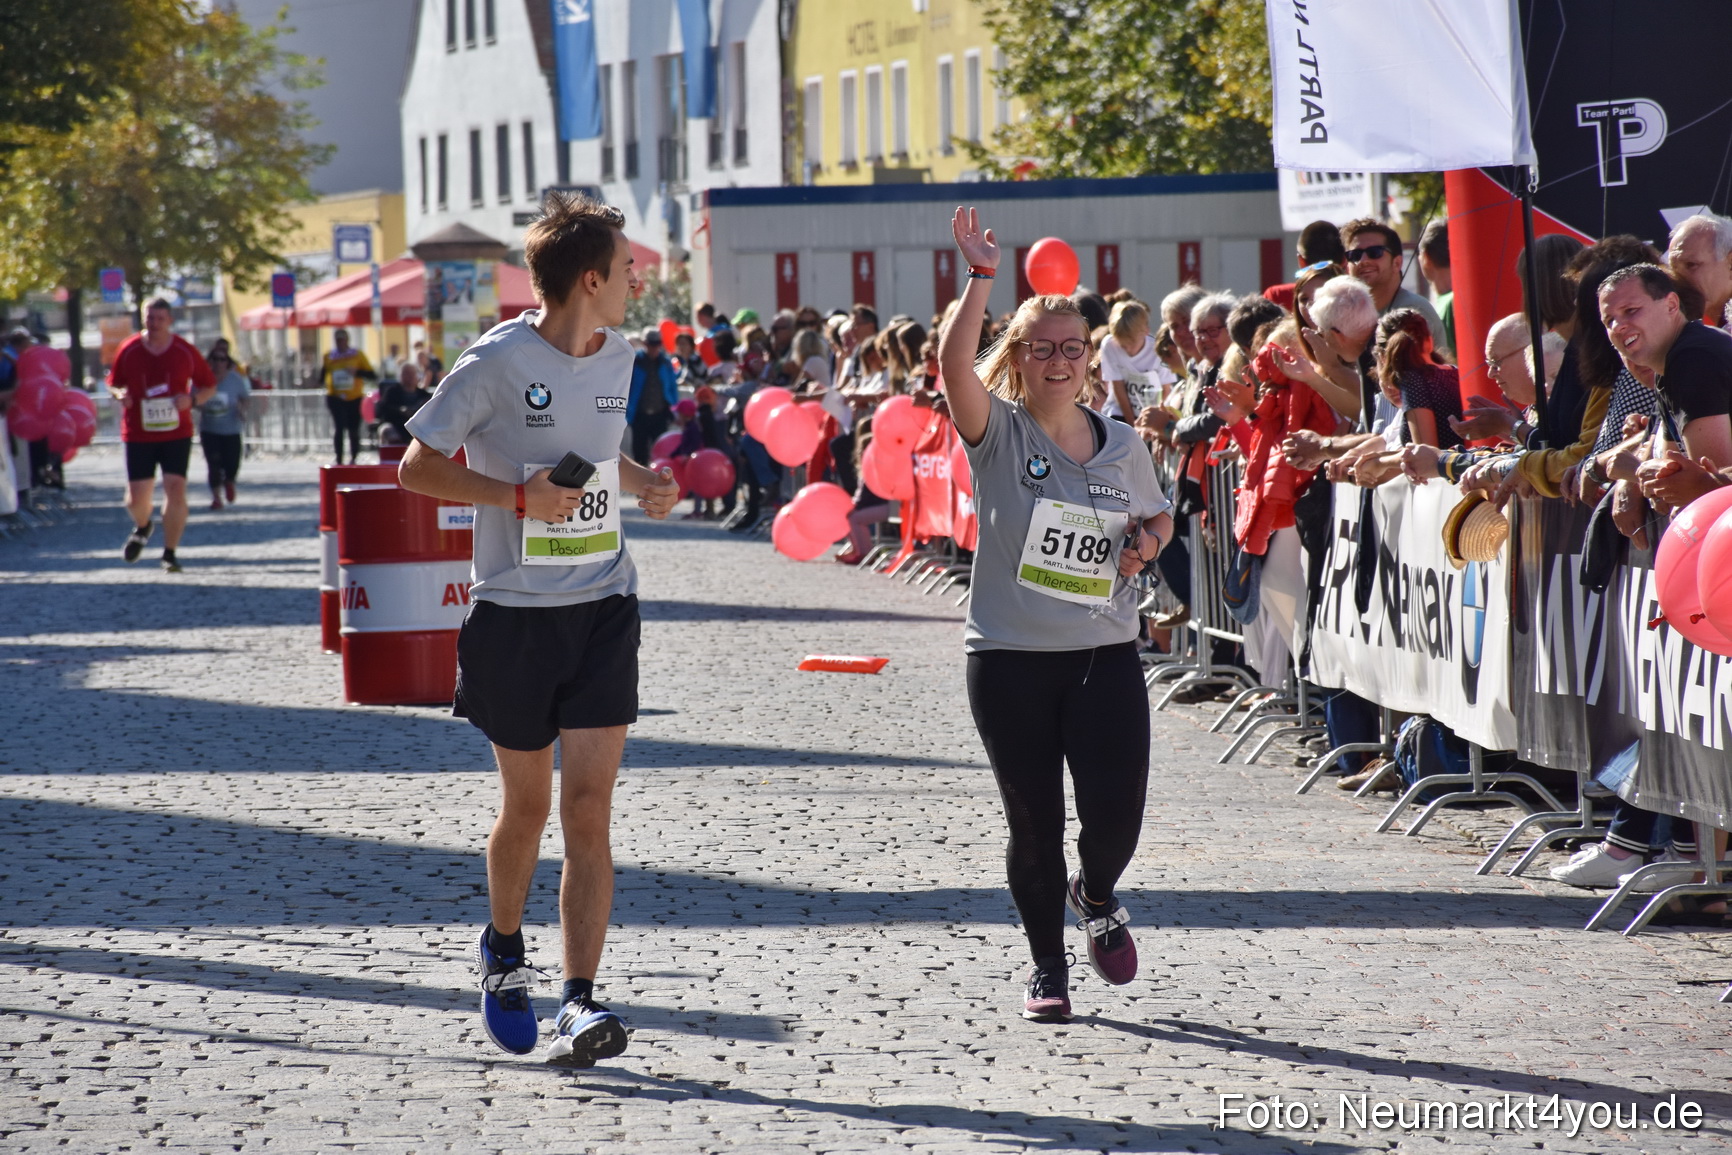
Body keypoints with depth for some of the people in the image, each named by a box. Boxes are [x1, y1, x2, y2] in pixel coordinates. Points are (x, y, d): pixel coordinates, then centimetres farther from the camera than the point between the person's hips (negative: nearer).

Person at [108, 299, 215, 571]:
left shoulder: (185, 352, -2)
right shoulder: (128, 351, -1)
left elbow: (209, 386, 8)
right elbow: (113, 384, 11)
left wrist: (192, 399, -12)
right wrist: (120, 394, -12)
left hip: (176, 434, -1)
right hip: (138, 434, 1)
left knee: (176, 489, -12)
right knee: (137, 497, 0)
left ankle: (170, 553, 0)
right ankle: (142, 527, 37)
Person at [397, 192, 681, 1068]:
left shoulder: (618, 355, 7)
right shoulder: (497, 361, -12)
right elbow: (417, 468, -8)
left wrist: (642, 483, 5)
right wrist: (519, 495, -19)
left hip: (604, 609, 4)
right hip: (515, 611, -4)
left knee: (588, 807, -7)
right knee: (527, 804, 10)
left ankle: (579, 1003, -9)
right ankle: (504, 948, 38)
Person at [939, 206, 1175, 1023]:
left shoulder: (1121, 445, 7)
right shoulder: (998, 433, -4)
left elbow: (1158, 517, 23)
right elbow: (954, 363, -23)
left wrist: (1146, 543, 1)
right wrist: (981, 277, -29)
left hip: (1104, 655, 2)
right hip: (1009, 658, -2)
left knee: (1115, 816, -8)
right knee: (1033, 825, 4)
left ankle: (1096, 896, 27)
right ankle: (1046, 969, 21)